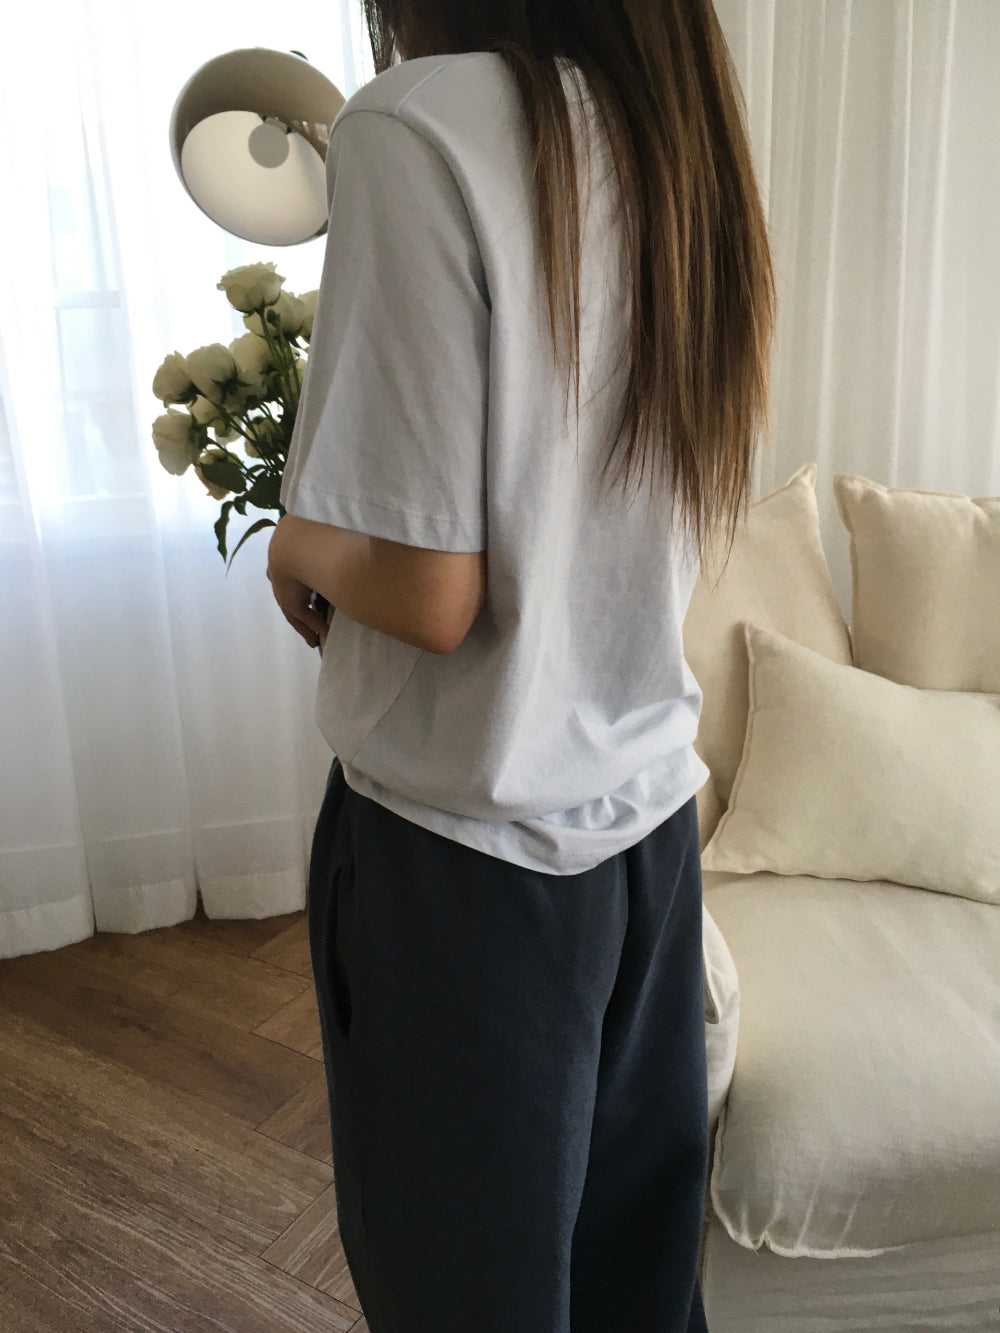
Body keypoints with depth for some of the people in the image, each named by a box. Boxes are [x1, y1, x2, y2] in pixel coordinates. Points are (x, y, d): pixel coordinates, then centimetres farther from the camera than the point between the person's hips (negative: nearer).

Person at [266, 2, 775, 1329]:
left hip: (466, 845, -7)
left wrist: (298, 546, -1)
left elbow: (429, 597, -21)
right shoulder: (677, 133, 6)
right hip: (652, 818, 7)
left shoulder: (418, 124, -17)